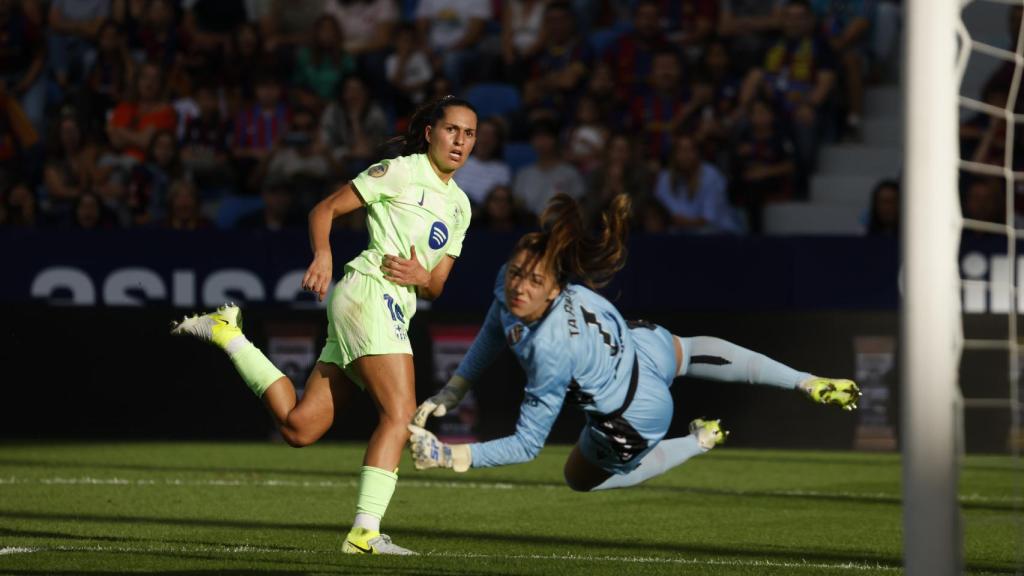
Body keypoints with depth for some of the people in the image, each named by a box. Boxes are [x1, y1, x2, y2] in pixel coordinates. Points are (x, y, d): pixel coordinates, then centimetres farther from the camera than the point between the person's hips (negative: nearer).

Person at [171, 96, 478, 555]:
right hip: (369, 290, -8)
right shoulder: (400, 171, 0)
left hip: (398, 306, 8)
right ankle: (365, 531, -23)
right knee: (400, 413, -20)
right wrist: (322, 255, -18)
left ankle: (227, 333, 16)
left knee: (299, 427, 3)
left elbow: (435, 288, 20)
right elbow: (325, 210, 1)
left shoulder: (459, 205, 22)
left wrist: (421, 276, -4)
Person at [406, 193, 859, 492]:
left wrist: (447, 457, -40)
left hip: (633, 419, -6)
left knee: (582, 478, 27)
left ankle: (699, 442, 33)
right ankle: (807, 383, 54)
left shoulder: (551, 352, -44)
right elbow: (494, 331, -1)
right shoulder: (511, 281, -25)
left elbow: (527, 444, -35)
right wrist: (450, 392, -3)